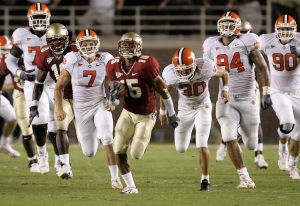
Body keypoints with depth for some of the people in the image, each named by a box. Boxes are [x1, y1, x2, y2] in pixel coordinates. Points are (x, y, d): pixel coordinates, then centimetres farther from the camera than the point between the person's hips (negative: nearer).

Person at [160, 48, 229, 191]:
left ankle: (205, 179, 4)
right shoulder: (171, 74, -26)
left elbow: (224, 74, -5)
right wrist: (162, 111, 8)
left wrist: (225, 89, -20)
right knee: (180, 149, 11)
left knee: (202, 147, -14)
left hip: (203, 107, -2)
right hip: (184, 109, 2)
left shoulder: (205, 68, -28)